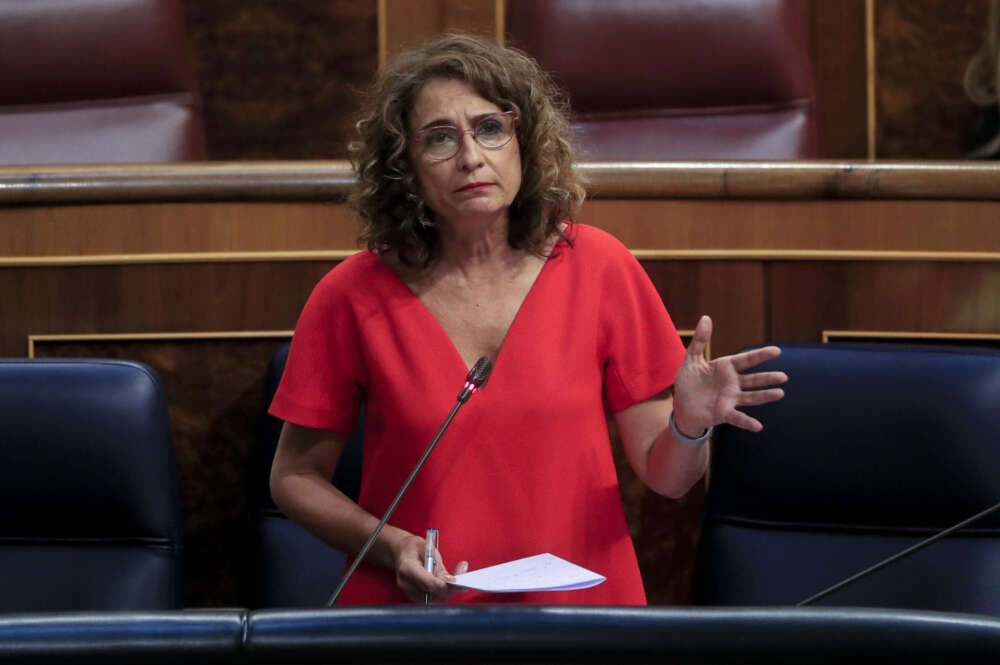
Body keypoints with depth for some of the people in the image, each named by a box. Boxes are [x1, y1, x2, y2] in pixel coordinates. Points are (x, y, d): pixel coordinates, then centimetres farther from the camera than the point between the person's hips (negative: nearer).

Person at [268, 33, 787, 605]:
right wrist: (392, 546, -11)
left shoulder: (598, 267, 0)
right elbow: (296, 477, 5)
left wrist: (690, 425, -16)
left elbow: (664, 477, 4)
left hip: (579, 601, 2)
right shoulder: (353, 297, -4)